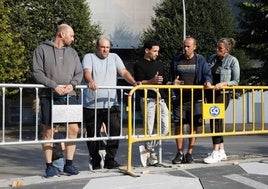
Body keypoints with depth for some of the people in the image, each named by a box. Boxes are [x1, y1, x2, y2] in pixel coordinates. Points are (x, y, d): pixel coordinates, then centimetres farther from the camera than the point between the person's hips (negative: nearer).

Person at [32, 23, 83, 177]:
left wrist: (72, 84, -8)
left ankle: (69, 164, 12)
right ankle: (50, 166, 10)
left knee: (73, 129, 0)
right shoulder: (42, 50, 2)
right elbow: (37, 73, -6)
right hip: (49, 96, -4)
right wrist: (54, 86, -15)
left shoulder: (72, 52, 15)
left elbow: (79, 73, 13)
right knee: (48, 130, 1)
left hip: (69, 96, 4)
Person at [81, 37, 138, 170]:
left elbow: (124, 72, 6)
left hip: (111, 104, 2)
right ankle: (95, 161, 20)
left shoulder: (114, 57, 17)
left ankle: (110, 159, -2)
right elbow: (86, 72, -13)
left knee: (115, 129, -11)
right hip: (91, 105, -2)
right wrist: (90, 82, -35)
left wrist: (134, 83, -11)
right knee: (93, 134, 5)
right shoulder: (89, 57, 6)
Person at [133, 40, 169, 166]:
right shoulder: (139, 65, -1)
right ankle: (152, 157, 11)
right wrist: (152, 81, -23)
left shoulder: (159, 65, 20)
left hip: (160, 99, 7)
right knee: (149, 129, -2)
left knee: (165, 128, -2)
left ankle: (147, 148, 11)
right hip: (148, 100, -6)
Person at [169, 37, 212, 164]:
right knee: (178, 126, -2)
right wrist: (173, 82, -7)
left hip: (196, 98, -1)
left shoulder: (200, 60, 4)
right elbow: (171, 77, 15)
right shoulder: (176, 60, 9)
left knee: (193, 126, 4)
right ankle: (179, 153, 10)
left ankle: (189, 153, 15)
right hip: (180, 98, 1)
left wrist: (207, 81, -24)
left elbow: (207, 74, -2)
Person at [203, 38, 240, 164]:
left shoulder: (232, 61, -5)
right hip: (211, 93, 6)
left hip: (223, 93, -6)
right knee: (216, 120, 8)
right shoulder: (212, 58, 10)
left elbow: (236, 81, -5)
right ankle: (222, 152, 16)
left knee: (215, 120, -13)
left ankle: (215, 153, -10)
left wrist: (223, 84, -19)